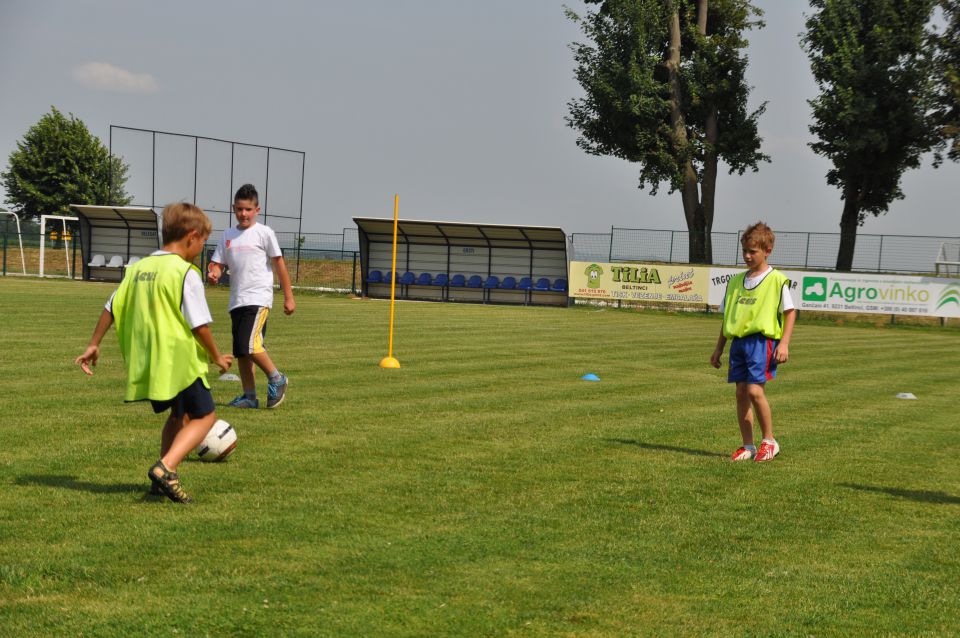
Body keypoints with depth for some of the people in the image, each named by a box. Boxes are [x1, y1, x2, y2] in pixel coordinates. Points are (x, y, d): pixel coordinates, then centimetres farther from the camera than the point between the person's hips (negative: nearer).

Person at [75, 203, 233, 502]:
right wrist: (217, 357, 1)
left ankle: (163, 478, 19)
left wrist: (94, 344, 19)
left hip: (146, 362, 7)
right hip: (180, 360, -7)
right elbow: (199, 325, -13)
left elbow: (111, 308, 9)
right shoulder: (186, 273, -13)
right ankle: (166, 467, -16)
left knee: (178, 415, 25)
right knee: (205, 416, 4)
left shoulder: (138, 268, 7)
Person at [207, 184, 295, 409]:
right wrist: (213, 274, -14)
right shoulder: (228, 235, 12)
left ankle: (276, 378, 1)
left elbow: (279, 264, 1)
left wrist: (288, 297, -1)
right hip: (236, 300, 6)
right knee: (240, 351, 6)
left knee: (250, 344, -20)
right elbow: (218, 264, 11)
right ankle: (249, 396, 14)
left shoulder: (264, 232, -1)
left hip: (258, 299, -6)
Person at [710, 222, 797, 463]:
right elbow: (728, 316, 20)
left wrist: (784, 343, -12)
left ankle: (769, 441, 0)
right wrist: (719, 348, 19)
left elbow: (790, 312, -2)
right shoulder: (736, 281, 15)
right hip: (738, 340, 6)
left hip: (762, 340, -6)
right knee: (741, 392, 4)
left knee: (754, 390, -16)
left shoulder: (777, 280, -3)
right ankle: (748, 446, 11)